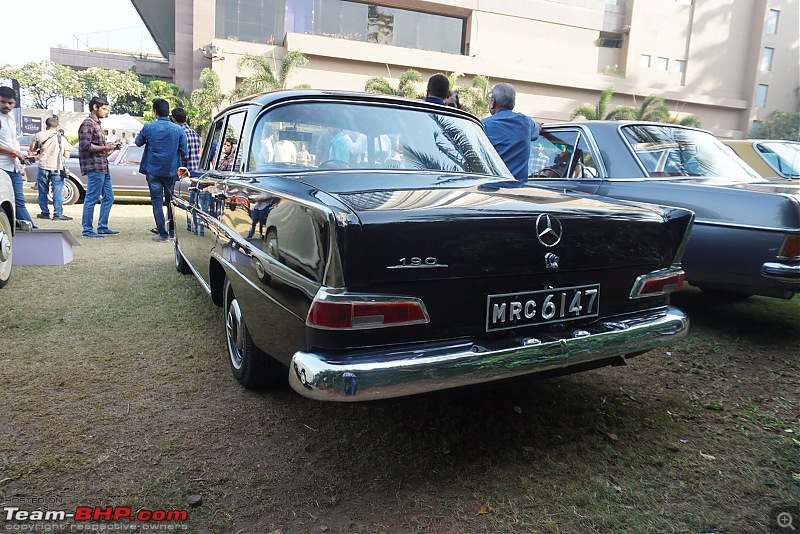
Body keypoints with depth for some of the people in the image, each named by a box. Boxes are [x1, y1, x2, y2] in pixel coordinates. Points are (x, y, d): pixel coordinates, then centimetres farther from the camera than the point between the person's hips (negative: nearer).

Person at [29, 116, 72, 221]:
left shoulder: (39, 135, 2)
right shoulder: (61, 138, 3)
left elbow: (32, 149, 9)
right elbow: (67, 155, 3)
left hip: (43, 167, 1)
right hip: (57, 168, -1)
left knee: (42, 192, 11)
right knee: (57, 192, 0)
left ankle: (44, 213, 16)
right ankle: (58, 214, -3)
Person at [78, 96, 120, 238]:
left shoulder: (97, 124, 21)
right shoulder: (87, 124, -9)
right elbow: (86, 146, -18)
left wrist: (111, 148, 11)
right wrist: (106, 148, -14)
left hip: (103, 167, 10)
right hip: (94, 167, -10)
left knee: (108, 197, 12)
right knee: (92, 199, -5)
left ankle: (102, 227, 19)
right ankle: (87, 230, 1)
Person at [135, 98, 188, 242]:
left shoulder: (148, 127, -6)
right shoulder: (178, 130, -5)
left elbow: (138, 142, 11)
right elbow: (184, 152, -1)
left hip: (153, 171, -1)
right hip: (171, 171, 1)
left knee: (157, 201, 3)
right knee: (171, 201, 14)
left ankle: (163, 233, 0)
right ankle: (172, 231, 19)